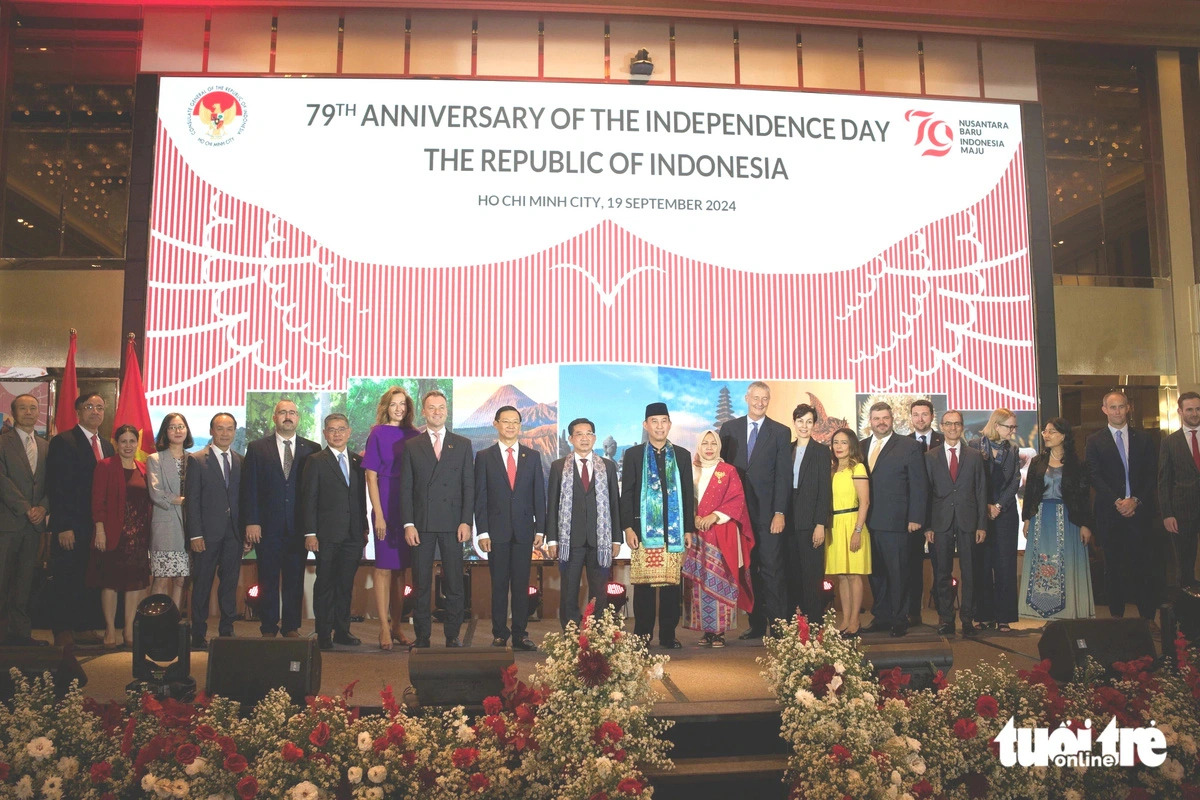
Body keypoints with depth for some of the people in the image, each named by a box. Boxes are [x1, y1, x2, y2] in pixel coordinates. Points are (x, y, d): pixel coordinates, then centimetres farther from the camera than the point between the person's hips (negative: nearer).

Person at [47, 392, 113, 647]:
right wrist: (63, 527, -16)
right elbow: (56, 487, -11)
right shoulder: (63, 442, -6)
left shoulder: (107, 446, 15)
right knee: (65, 581, 3)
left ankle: (81, 627, 19)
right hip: (71, 527, -6)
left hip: (98, 527, 6)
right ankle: (62, 631, 14)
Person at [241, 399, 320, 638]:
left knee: (295, 580, 6)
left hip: (299, 526, 0)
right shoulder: (257, 448, 6)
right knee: (268, 580, 5)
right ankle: (268, 629, 15)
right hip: (267, 526, 0)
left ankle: (291, 627, 16)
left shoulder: (312, 449, 6)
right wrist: (251, 522, -6)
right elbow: (249, 488, 2)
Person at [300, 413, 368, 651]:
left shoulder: (358, 461, 12)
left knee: (346, 584, 10)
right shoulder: (316, 461, -1)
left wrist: (364, 527, 11)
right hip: (327, 534, -4)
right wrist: (310, 533, -10)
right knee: (325, 584, 2)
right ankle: (324, 635, 10)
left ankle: (342, 631, 19)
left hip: (353, 534, 4)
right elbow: (308, 500, -4)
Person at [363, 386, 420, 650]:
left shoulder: (413, 436, 8)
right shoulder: (378, 434, -2)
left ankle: (396, 625, 18)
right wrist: (378, 514, -10)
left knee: (401, 568, 9)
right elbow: (371, 477, -4)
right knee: (384, 567, 1)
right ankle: (384, 628, 7)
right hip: (386, 507, -4)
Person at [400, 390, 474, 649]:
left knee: (454, 583, 3)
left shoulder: (463, 444, 9)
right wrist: (408, 524, -4)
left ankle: (452, 635, 12)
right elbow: (405, 488, 5)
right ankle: (422, 636, 14)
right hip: (422, 524, 0)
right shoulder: (411, 446, 9)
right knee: (421, 584, 5)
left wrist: (466, 522, -4)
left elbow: (469, 486, 5)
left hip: (452, 523, 0)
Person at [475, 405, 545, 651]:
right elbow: (480, 497, 1)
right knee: (499, 585, 4)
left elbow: (539, 494, 8)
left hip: (524, 530, 1)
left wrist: (540, 529, 1)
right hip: (497, 530, -1)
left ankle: (520, 635, 11)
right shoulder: (484, 457, 5)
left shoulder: (532, 456, 9)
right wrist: (482, 532, -6)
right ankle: (499, 635, 12)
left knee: (521, 585, 4)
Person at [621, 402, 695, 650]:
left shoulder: (681, 455, 13)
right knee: (644, 584, -1)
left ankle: (668, 635, 11)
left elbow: (688, 494, 12)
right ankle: (642, 635, 8)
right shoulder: (633, 455, 7)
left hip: (674, 530, 2)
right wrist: (628, 528, -5)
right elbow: (626, 494, 3)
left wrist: (689, 529, 6)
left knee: (672, 584, 2)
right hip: (644, 529, -2)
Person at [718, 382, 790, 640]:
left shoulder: (780, 432, 5)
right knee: (747, 571, 7)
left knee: (772, 570, -3)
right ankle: (756, 624, 15)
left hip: (768, 512, -2)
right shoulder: (729, 428, 10)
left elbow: (783, 475, -1)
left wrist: (779, 512, -8)